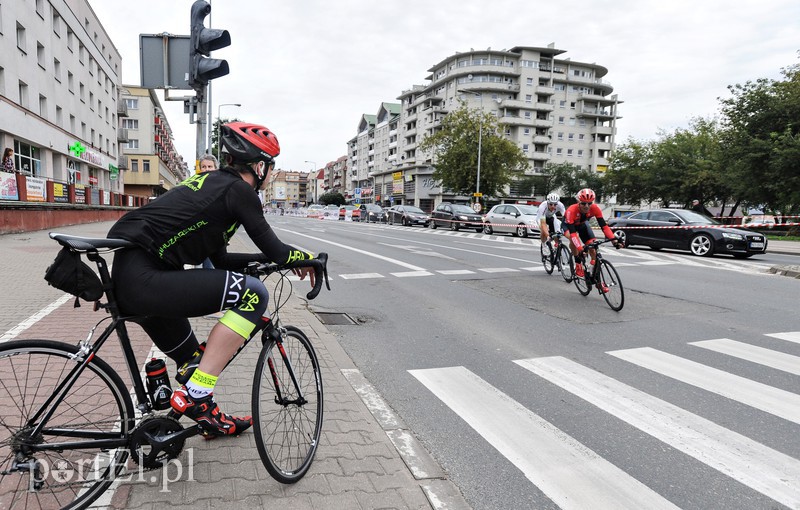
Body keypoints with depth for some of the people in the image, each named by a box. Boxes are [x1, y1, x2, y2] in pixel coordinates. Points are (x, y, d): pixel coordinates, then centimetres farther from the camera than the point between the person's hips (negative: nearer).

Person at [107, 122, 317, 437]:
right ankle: (194, 396, -12)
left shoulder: (213, 183, 21)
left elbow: (220, 260, 24)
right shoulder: (238, 189, -7)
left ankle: (210, 418, 38)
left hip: (125, 279, 10)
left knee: (194, 362, 22)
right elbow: (274, 249, -5)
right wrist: (304, 256, 16)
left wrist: (280, 258, 27)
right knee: (253, 293, -13)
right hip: (144, 280, -10)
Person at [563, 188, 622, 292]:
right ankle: (578, 265, -16)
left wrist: (614, 239, -44)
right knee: (573, 239, -37)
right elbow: (572, 232, -47)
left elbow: (604, 226, -31)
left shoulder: (595, 209, -30)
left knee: (593, 248, -9)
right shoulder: (571, 211, -41)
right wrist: (580, 249, -57)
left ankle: (598, 281, -1)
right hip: (569, 224, -3)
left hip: (582, 224, 3)